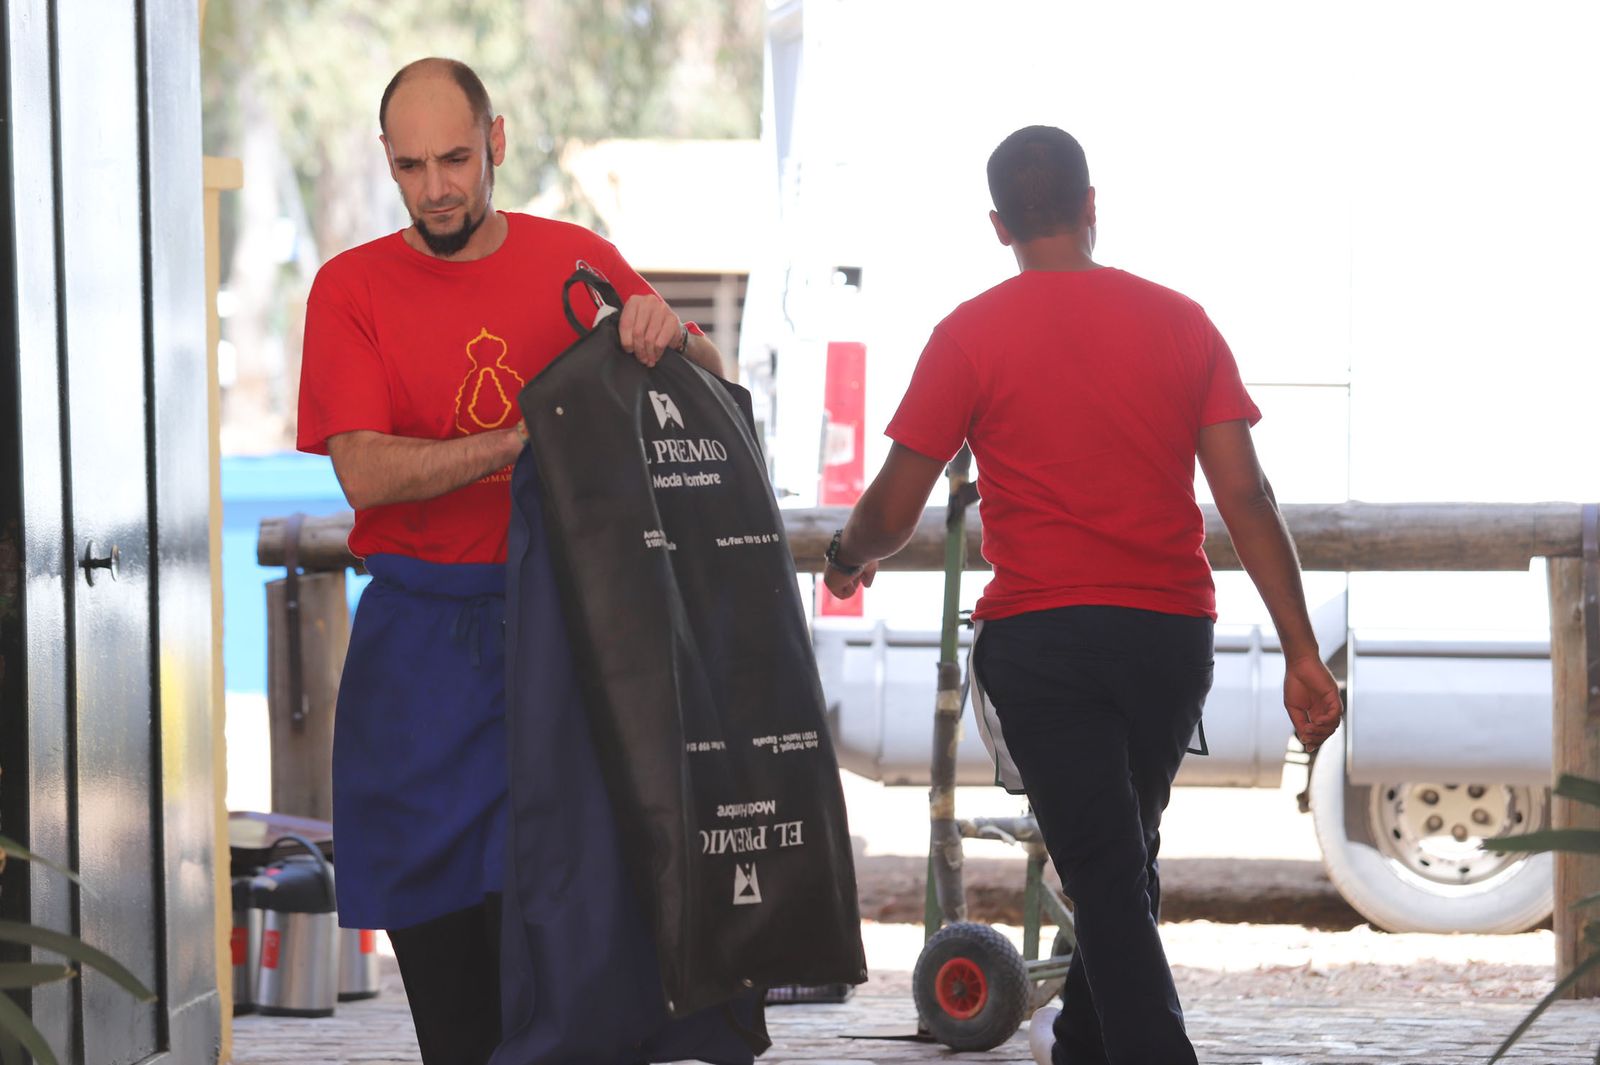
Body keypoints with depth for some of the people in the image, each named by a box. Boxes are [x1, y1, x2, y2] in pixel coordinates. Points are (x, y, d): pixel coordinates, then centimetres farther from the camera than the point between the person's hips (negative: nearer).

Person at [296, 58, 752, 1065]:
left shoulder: (577, 260, 7)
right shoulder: (352, 287, 4)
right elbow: (366, 472, -9)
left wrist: (670, 334, -13)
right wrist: (529, 437, -19)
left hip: (557, 621, 0)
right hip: (419, 637, 0)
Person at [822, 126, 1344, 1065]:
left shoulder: (973, 334, -3)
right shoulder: (1181, 322, 4)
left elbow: (893, 510, -4)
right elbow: (1247, 497, -2)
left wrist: (849, 559, 19)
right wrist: (1302, 654, -1)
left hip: (1042, 635, -3)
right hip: (1172, 634, 4)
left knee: (1106, 873, -4)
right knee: (1129, 856, 22)